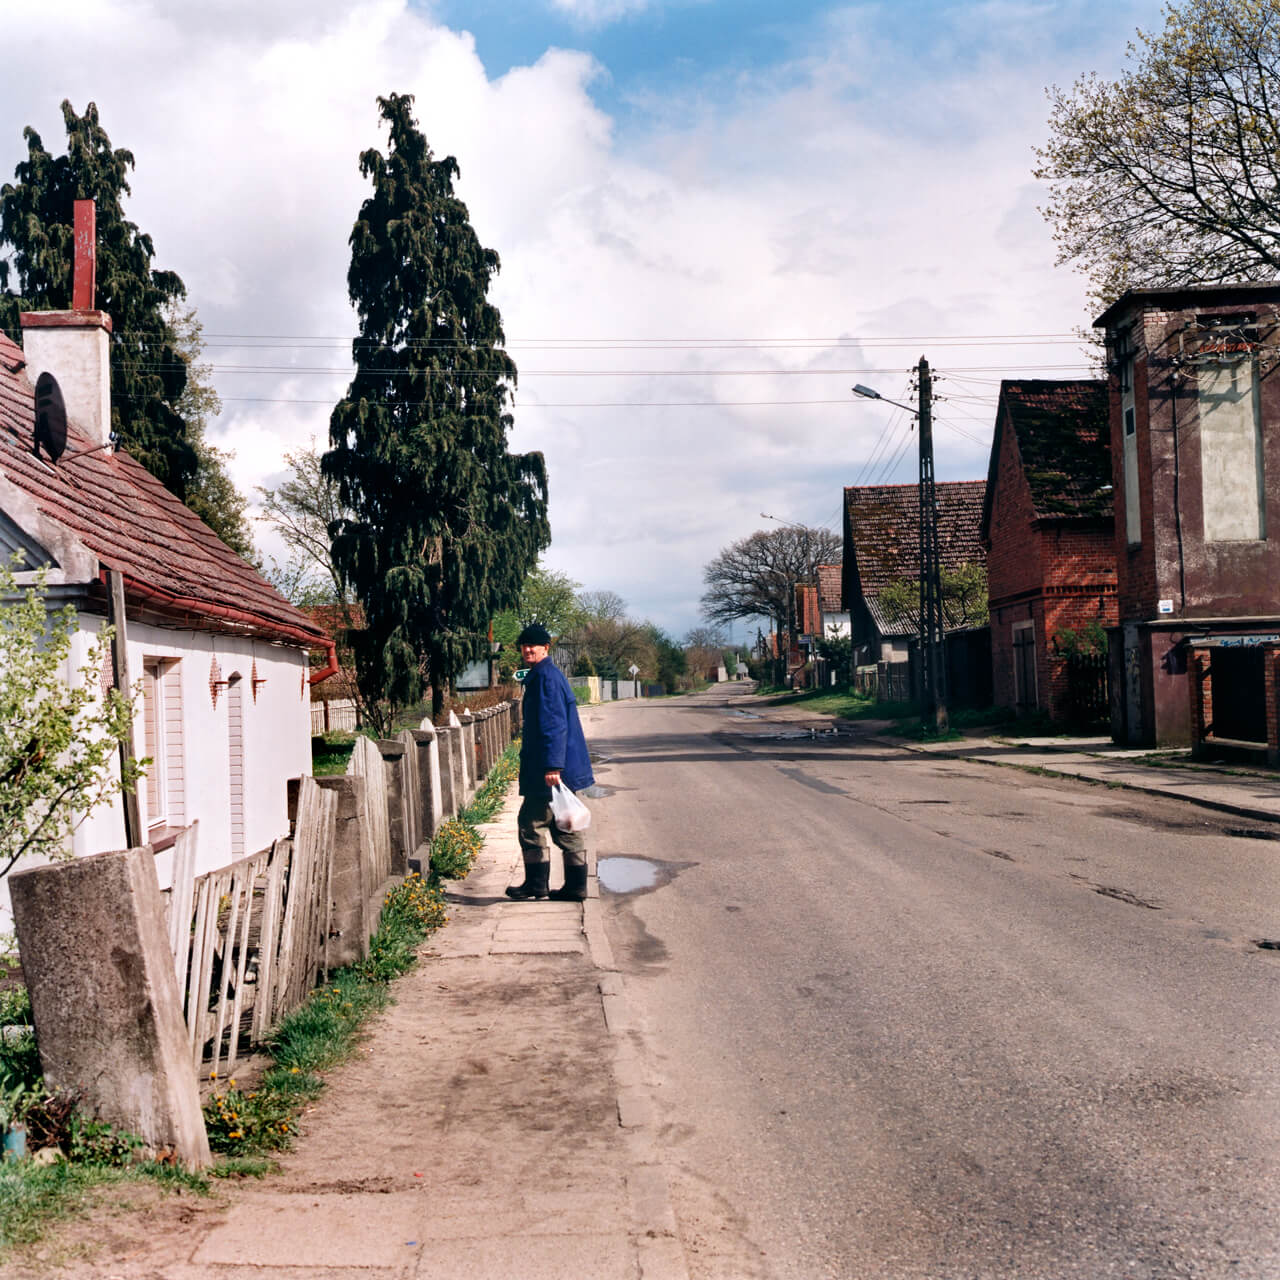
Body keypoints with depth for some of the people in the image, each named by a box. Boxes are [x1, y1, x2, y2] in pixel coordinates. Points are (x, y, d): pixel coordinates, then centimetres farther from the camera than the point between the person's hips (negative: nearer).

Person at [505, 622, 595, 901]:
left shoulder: (546, 677, -15)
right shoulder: (543, 675, 17)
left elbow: (554, 725, -22)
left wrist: (552, 766, -26)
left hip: (550, 771, -10)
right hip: (565, 769, 10)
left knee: (530, 823, -1)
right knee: (563, 826, 11)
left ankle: (536, 883, 6)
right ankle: (575, 886, 15)